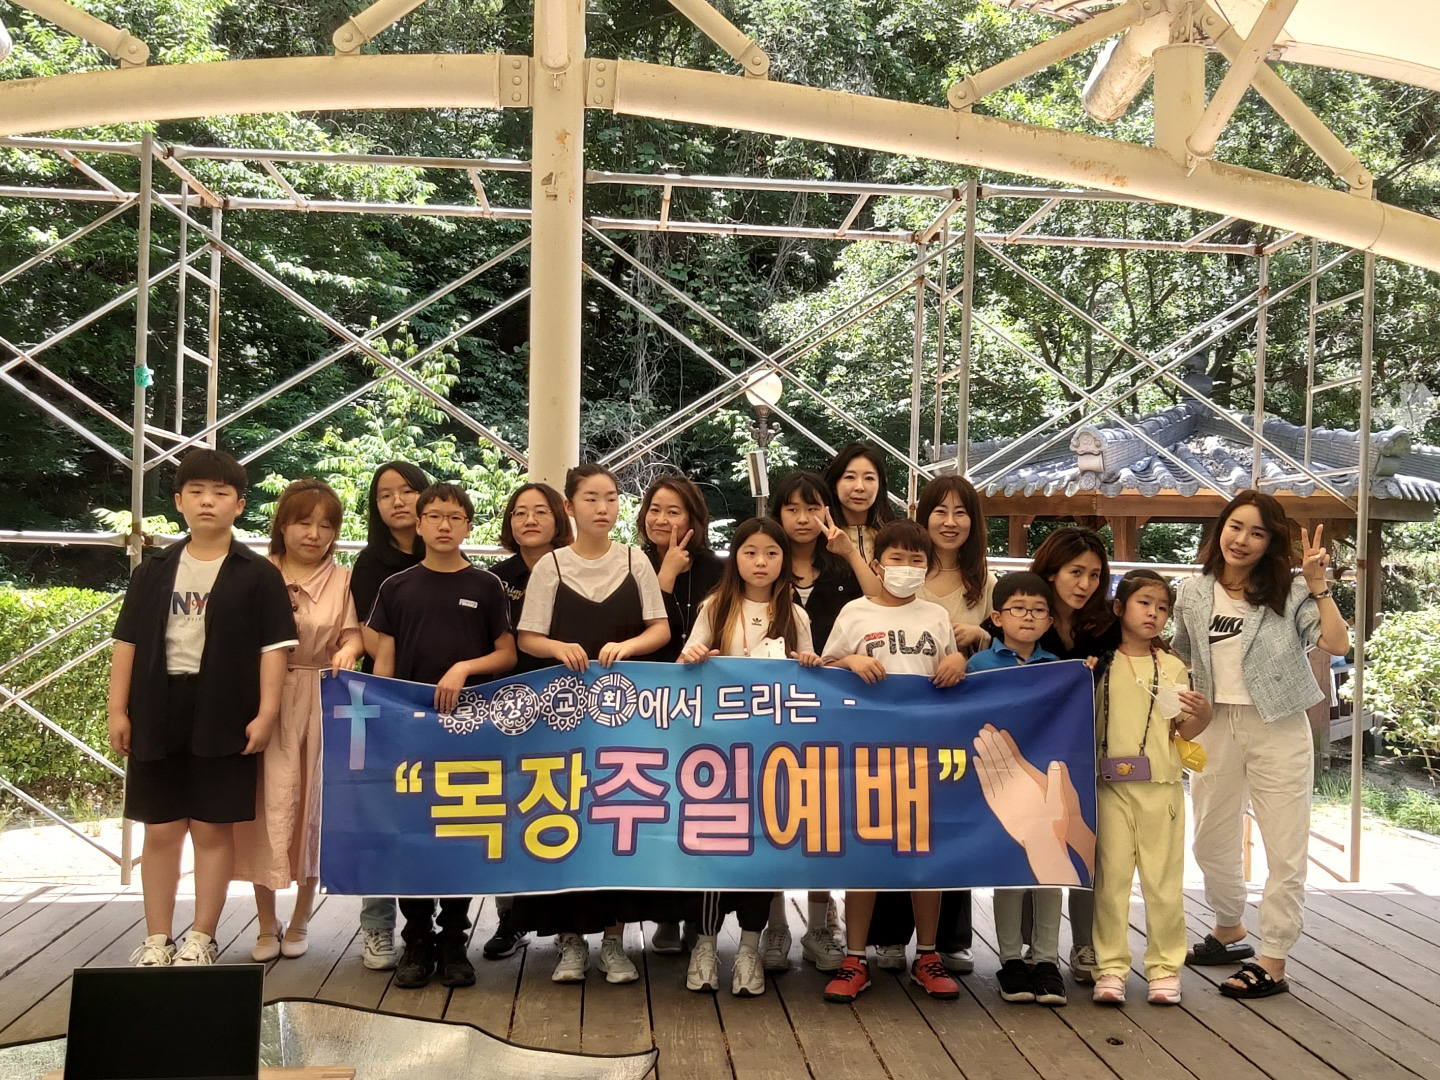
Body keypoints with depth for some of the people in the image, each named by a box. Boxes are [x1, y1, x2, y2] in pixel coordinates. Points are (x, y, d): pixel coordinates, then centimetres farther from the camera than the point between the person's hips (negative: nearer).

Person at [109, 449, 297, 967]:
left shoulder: (258, 575, 0)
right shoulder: (153, 570, 8)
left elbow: (273, 648, -4)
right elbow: (128, 641, 8)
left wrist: (266, 713, -11)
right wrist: (118, 709, 2)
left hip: (224, 716, -2)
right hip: (158, 714, 3)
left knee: (213, 828, 3)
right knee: (160, 830, 7)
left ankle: (201, 939, 14)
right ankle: (156, 940, 15)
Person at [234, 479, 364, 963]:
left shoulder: (342, 580, 7)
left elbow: (354, 633, -1)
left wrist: (348, 650, -24)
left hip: (321, 704, 1)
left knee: (312, 807, 6)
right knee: (268, 808, 1)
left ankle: (299, 922, 21)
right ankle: (267, 925, 16)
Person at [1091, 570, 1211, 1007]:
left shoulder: (1173, 667, 8)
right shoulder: (1100, 664, 4)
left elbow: (1183, 733, 9)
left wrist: (1199, 717, -12)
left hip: (1161, 786, 1)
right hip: (1111, 786, -1)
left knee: (1163, 880, 4)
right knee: (1111, 877, 2)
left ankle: (1165, 967, 13)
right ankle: (1110, 968, 8)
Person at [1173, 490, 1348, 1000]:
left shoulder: (1290, 592, -7)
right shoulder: (1193, 595, 2)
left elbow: (1337, 644, -20)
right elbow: (1181, 662, 15)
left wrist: (1317, 585, -24)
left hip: (1278, 728, -4)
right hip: (1216, 728, 4)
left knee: (1285, 850, -1)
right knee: (1211, 842, 17)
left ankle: (1273, 962, 9)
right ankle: (1229, 931, 40)